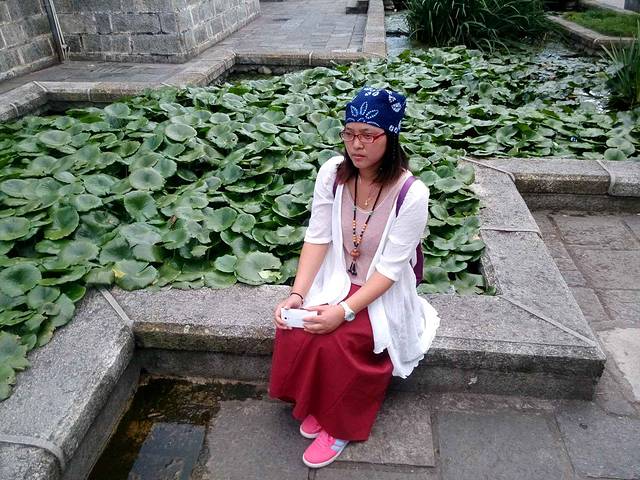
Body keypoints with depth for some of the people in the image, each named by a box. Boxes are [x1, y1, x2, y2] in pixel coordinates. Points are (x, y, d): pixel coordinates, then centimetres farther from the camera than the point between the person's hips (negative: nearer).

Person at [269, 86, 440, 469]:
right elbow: (317, 238, -9)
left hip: (383, 291, -3)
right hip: (336, 278, 4)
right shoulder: (333, 172, -9)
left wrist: (344, 311, -28)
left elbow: (390, 269, -20)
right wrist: (297, 295, -18)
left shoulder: (412, 193, -22)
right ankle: (314, 405, 9)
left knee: (335, 340, -26)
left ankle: (340, 424, 3)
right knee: (294, 330, -20)